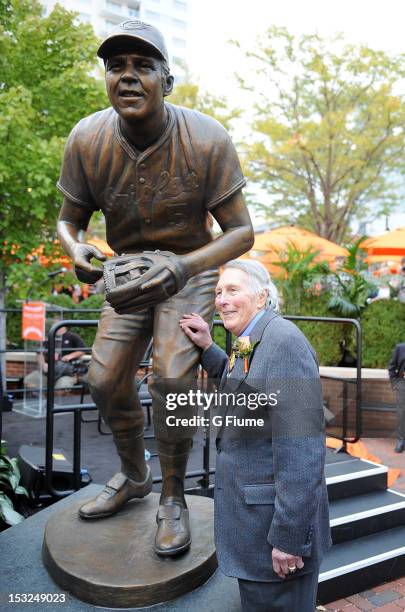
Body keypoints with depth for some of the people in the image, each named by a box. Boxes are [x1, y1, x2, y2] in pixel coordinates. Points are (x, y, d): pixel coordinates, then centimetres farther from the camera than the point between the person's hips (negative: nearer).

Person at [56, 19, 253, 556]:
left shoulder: (207, 141, -23)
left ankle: (173, 496, 6)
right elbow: (69, 218, -3)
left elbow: (241, 232, -20)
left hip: (192, 269, -3)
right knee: (106, 381, 2)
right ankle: (133, 475, 31)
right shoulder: (87, 140, -14)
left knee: (171, 377, -21)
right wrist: (76, 250, -28)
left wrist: (185, 266, -38)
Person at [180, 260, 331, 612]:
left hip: (277, 516, -9)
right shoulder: (250, 344, 8)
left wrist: (288, 537, -22)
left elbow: (299, 448, -25)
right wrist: (207, 348, 10)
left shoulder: (283, 340, -21)